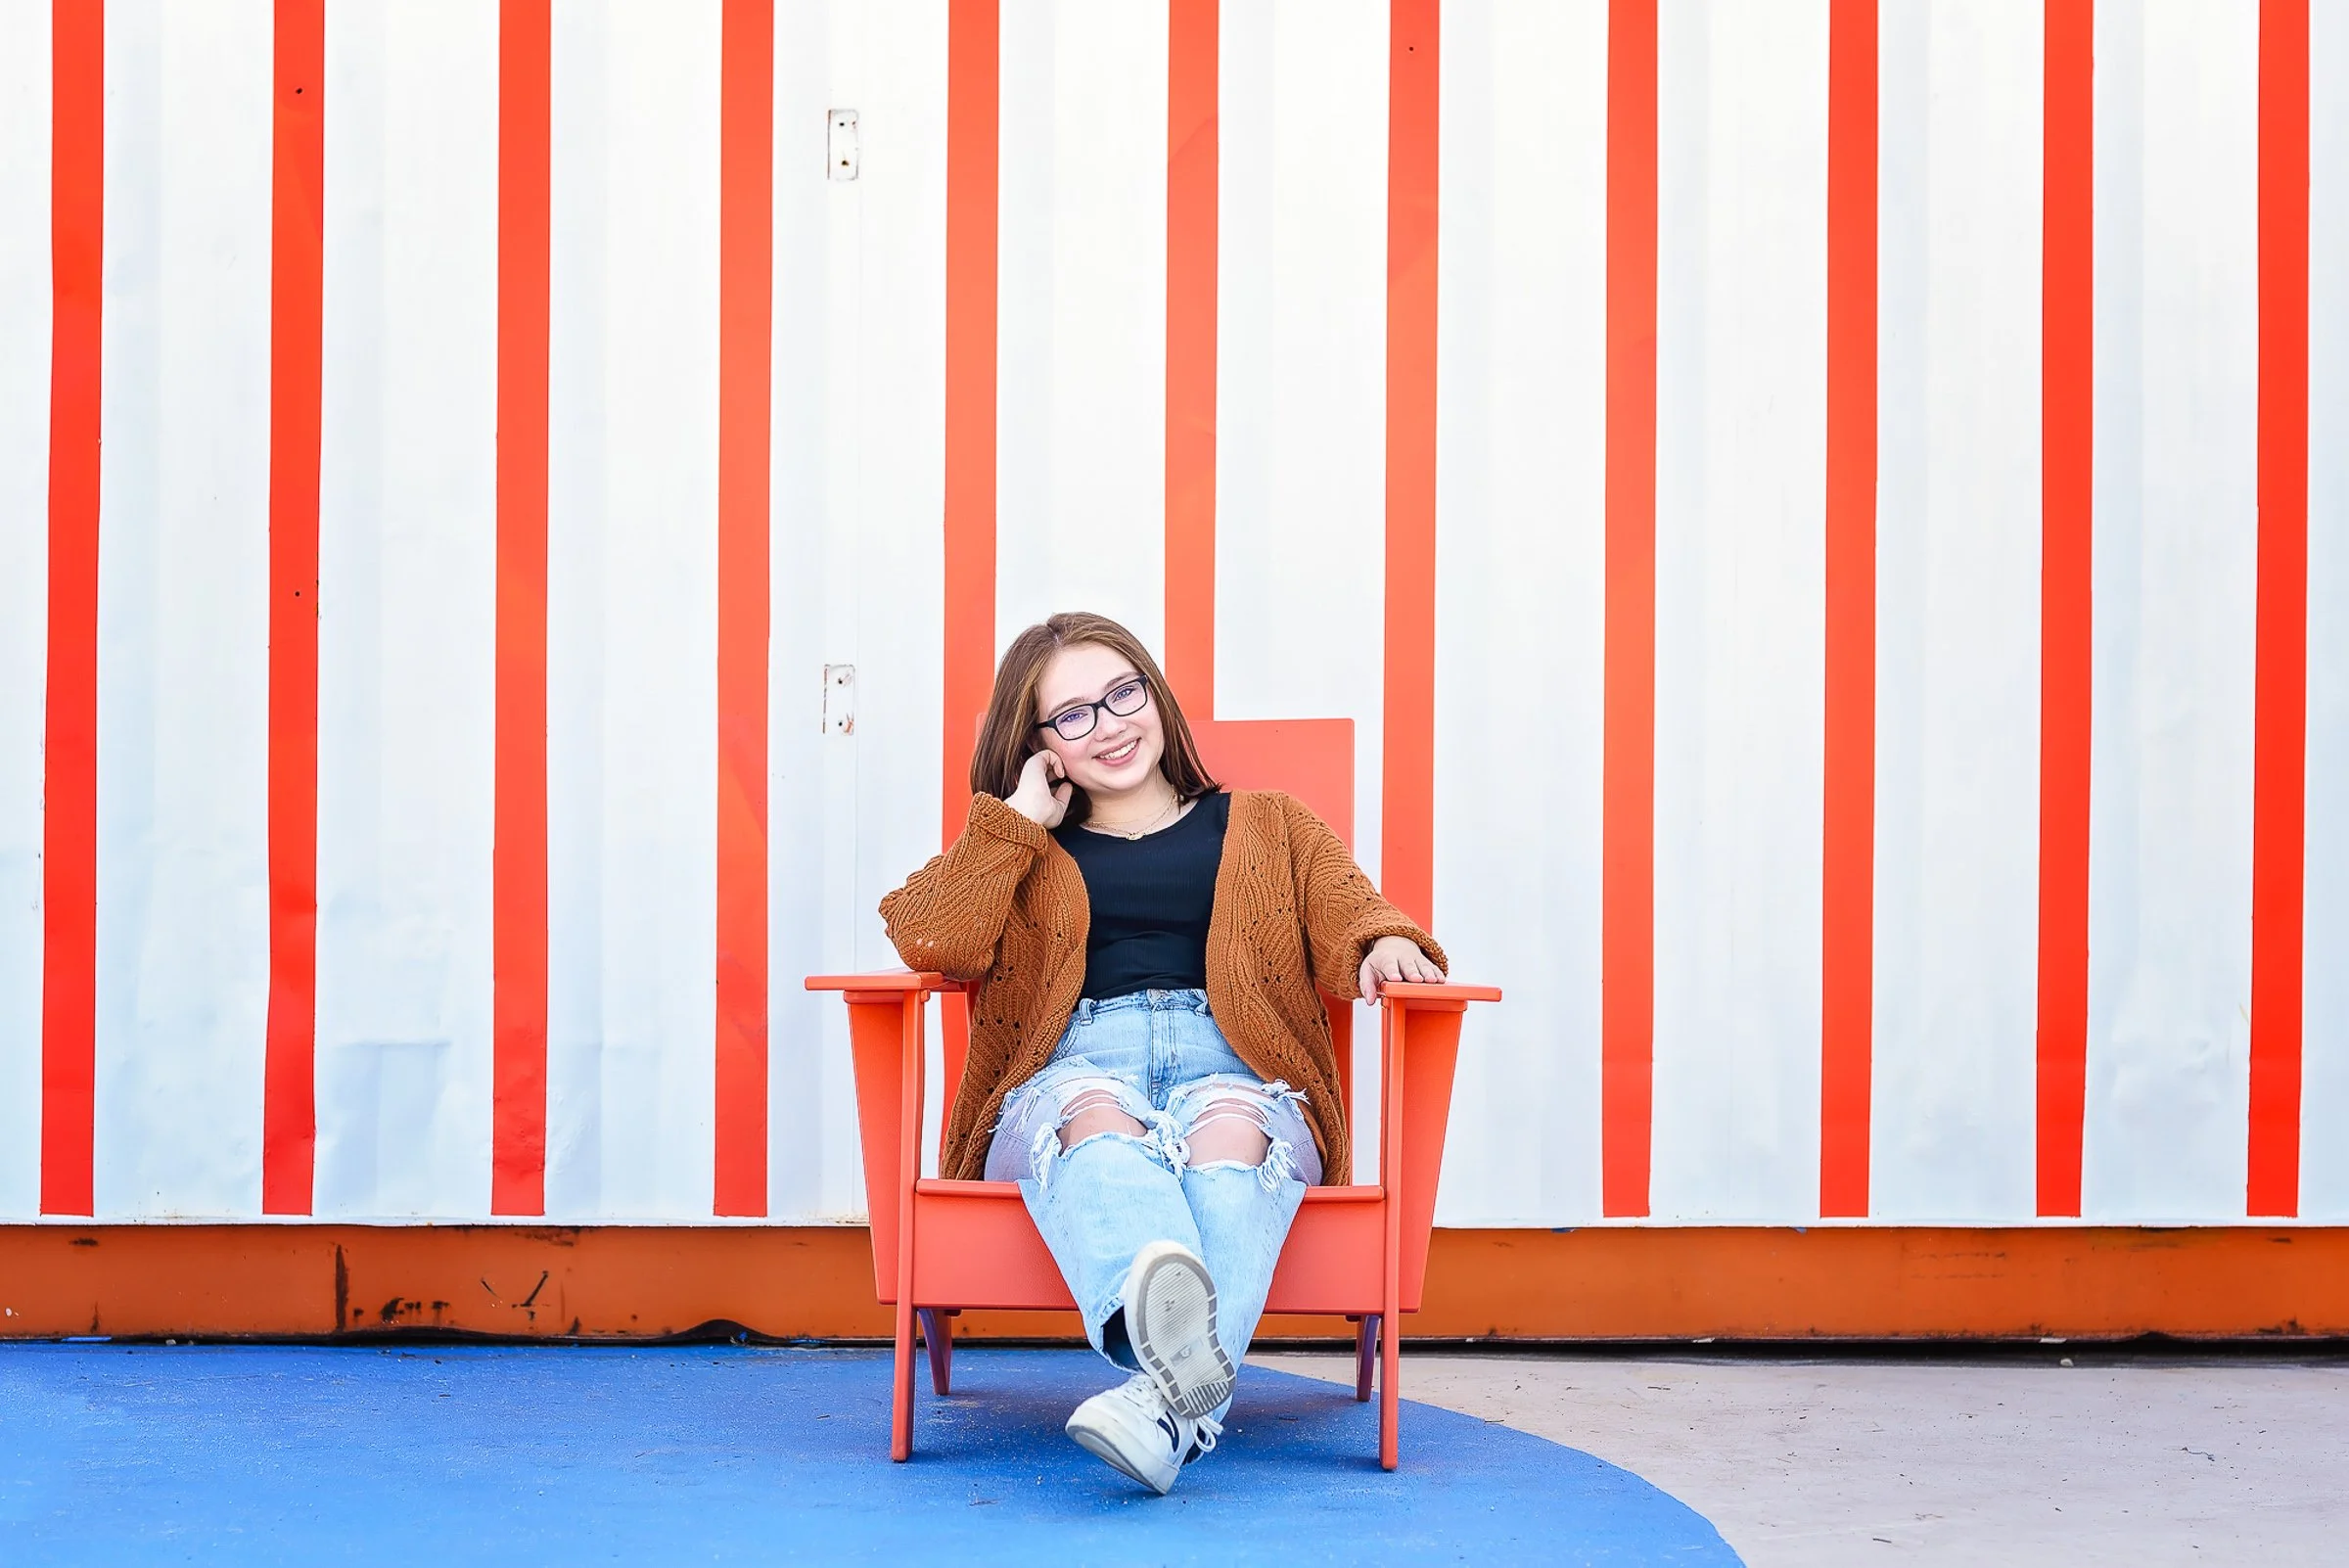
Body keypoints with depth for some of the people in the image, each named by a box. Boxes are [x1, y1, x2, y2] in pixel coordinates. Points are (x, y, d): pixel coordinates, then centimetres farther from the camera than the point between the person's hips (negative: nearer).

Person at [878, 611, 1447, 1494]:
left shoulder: (1270, 830, 30)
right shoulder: (1024, 855, 29)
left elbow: (1350, 923, 12)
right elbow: (929, 942, 8)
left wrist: (1385, 944, -12)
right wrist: (1020, 817, 12)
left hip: (1229, 1067, 0)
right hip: (1071, 1071, 0)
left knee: (1228, 1124, -38)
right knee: (1095, 1112, -38)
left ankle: (1174, 1398, -61)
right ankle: (1181, 1349, -69)